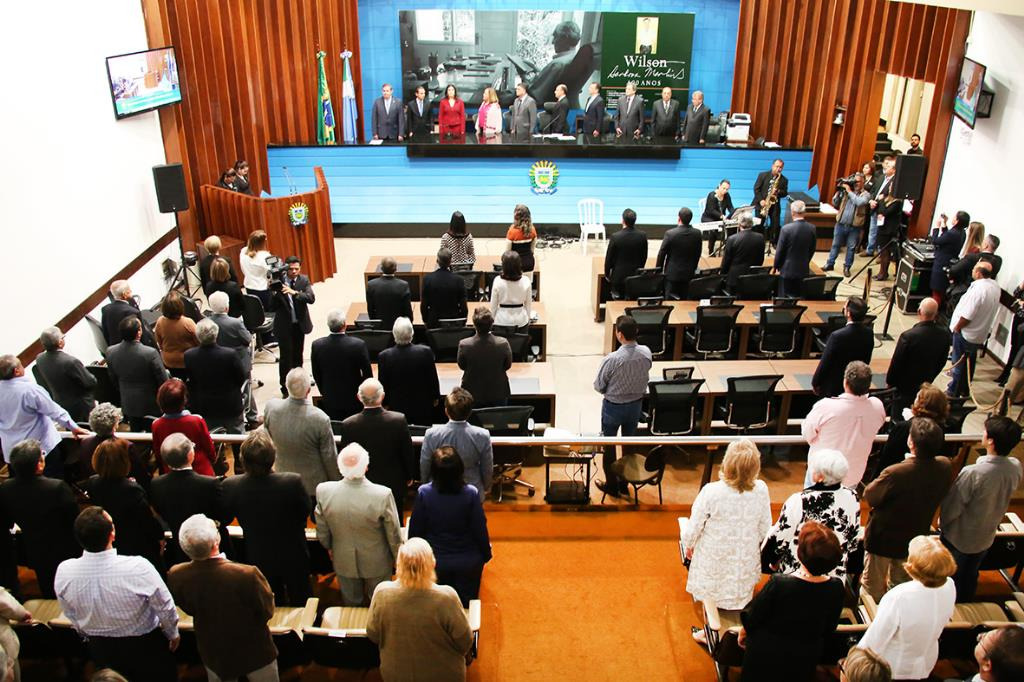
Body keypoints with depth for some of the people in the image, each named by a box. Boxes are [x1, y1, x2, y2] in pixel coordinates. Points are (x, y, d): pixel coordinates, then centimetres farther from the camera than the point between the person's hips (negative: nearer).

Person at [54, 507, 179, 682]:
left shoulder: (64, 572, -24)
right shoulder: (138, 568, -35)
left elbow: (71, 615, -3)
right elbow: (165, 607, -19)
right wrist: (173, 633, 1)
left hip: (99, 649, 4)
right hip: (145, 647, -3)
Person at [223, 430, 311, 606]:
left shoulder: (230, 486, -26)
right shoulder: (293, 482, -31)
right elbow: (306, 512, -11)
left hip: (259, 561, 2)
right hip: (293, 558, -2)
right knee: (301, 604, 24)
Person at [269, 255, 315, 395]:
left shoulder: (304, 280, -5)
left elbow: (311, 298, -20)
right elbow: (273, 307, -14)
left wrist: (295, 292, -34)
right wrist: (275, 293, -32)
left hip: (300, 324, 4)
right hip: (284, 325, -3)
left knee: (298, 355, 18)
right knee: (286, 356, -3)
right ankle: (286, 389, 6)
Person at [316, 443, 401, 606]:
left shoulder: (323, 491, -25)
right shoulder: (383, 495, -33)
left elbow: (322, 530, -7)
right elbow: (393, 534, -17)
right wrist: (397, 557, 3)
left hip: (344, 561, 2)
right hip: (377, 563, -2)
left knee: (351, 604, 27)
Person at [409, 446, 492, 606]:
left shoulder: (424, 493, -19)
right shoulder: (471, 494, -21)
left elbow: (415, 529, -9)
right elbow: (480, 528, -12)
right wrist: (486, 553, 6)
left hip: (434, 562, 1)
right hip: (468, 563, -1)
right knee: (466, 605, 20)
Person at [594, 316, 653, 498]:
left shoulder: (612, 359, -31)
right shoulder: (646, 353, -17)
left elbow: (598, 386, -17)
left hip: (614, 406, -4)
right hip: (636, 404, 4)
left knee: (609, 445, 17)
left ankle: (611, 485, 31)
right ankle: (625, 483, 37)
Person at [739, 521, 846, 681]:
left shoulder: (778, 584, -33)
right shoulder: (836, 589, -21)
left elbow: (752, 618, -16)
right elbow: (828, 629, -3)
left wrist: (744, 631, 6)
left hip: (766, 657, -4)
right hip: (805, 661, 4)